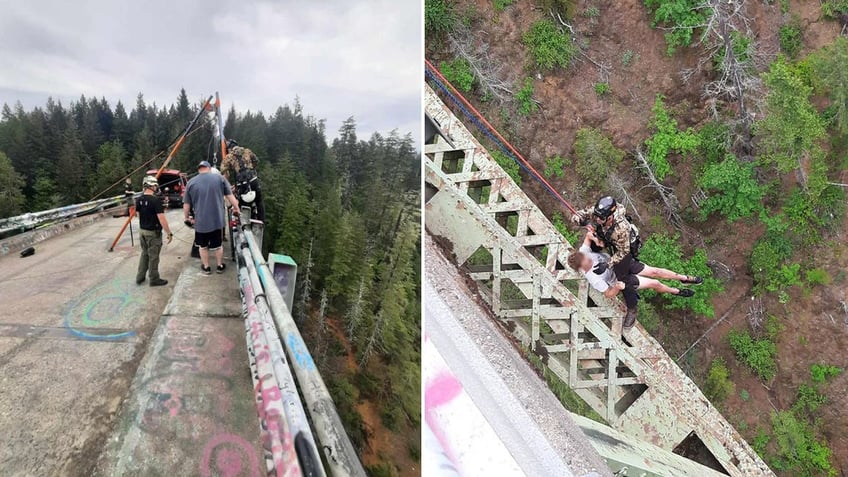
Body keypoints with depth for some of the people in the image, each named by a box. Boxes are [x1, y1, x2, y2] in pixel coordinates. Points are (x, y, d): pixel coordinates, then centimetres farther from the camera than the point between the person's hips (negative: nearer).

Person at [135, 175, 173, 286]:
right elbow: (162, 219, -23)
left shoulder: (139, 200, 2)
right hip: (153, 233, -7)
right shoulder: (156, 200, -21)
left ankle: (140, 277, 26)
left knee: (144, 253, 20)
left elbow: (138, 215, 13)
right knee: (153, 256, 4)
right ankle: (154, 279, 15)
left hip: (142, 231, 7)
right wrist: (169, 233, -16)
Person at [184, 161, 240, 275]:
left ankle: (206, 267, 29)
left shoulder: (191, 182, 0)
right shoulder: (219, 178, -2)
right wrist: (236, 209, 16)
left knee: (203, 246, 18)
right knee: (218, 244, 17)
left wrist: (187, 217, 20)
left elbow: (186, 204, 4)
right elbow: (230, 196, 1)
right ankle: (220, 266, 30)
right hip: (217, 220, 0)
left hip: (200, 221, 0)